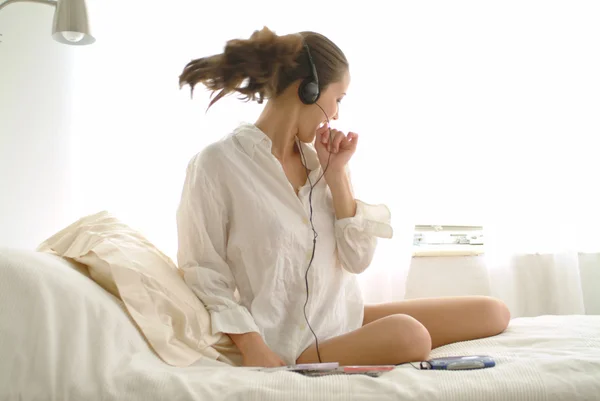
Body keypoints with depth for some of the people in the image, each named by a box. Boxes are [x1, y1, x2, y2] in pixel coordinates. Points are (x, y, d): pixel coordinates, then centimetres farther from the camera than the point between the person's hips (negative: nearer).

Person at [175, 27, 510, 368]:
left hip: (345, 316, 7)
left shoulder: (318, 157, 7)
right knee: (406, 334, -33)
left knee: (493, 312, -1)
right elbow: (205, 273, -8)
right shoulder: (217, 164, -10)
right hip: (288, 343, -6)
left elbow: (358, 260, 3)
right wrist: (253, 348, -18)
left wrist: (336, 174, -4)